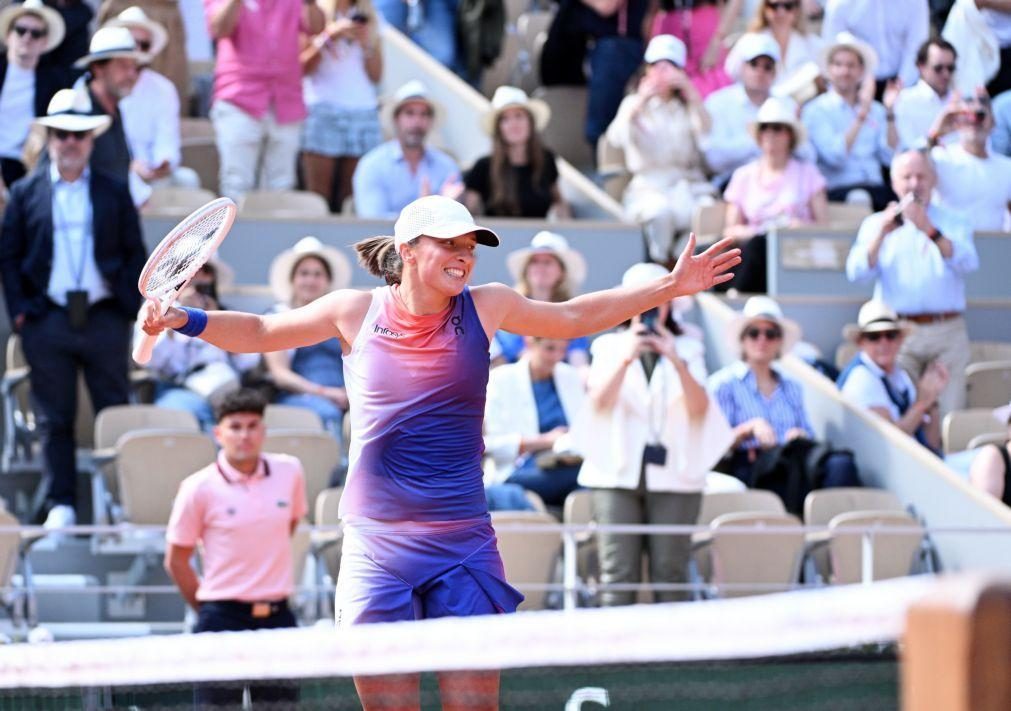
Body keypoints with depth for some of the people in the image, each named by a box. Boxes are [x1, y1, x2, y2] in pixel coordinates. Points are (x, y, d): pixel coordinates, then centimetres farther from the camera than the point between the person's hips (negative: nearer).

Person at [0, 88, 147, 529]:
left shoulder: (114, 193, 8)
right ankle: (61, 505, 10)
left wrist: (129, 306, -2)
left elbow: (135, 254, 8)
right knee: (54, 419, 4)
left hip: (105, 321, 0)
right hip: (47, 322, 0)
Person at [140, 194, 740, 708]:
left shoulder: (485, 306, 2)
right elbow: (259, 332, 13)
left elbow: (570, 319, 18)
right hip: (378, 547, 0)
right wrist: (183, 319, -3)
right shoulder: (357, 311, 0)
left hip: (462, 546, 0)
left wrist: (669, 287, 14)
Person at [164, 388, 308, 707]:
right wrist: (207, 608, 4)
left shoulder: (290, 471, 2)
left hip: (277, 617, 4)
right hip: (223, 619, -4)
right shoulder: (199, 488, -7)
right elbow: (176, 561, 0)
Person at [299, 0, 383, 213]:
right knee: (319, 201, -10)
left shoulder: (367, 18, 17)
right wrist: (329, 35, -10)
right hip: (323, 109, -3)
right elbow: (304, 65, -2)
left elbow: (376, 75, 13)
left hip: (363, 113, 3)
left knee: (350, 202, -4)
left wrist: (367, 44, -2)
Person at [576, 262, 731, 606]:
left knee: (670, 572, -4)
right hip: (617, 472, 0)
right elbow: (600, 400, -5)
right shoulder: (609, 346, 12)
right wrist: (626, 359, -20)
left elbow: (698, 407, -3)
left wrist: (677, 363, -18)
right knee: (618, 574, -8)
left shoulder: (684, 349, 12)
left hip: (673, 473, 0)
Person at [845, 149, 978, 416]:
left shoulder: (953, 224, 14)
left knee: (949, 413, -9)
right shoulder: (876, 224, 14)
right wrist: (882, 234, -14)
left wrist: (930, 231, -18)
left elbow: (967, 264, -6)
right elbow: (857, 273, 0)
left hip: (948, 334, 0)